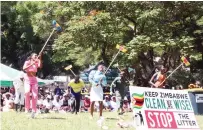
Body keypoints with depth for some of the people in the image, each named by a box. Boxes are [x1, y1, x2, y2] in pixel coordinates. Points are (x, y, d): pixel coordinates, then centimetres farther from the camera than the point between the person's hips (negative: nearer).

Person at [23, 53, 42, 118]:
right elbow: (24, 68, -16)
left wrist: (40, 59, -20)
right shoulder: (27, 62, 2)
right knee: (27, 92, -26)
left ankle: (33, 111, -3)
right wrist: (31, 64, -26)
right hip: (27, 79, -3)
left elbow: (40, 66, -12)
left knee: (35, 95, -8)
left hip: (34, 80, 3)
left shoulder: (36, 63, 9)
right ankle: (27, 108, -15)